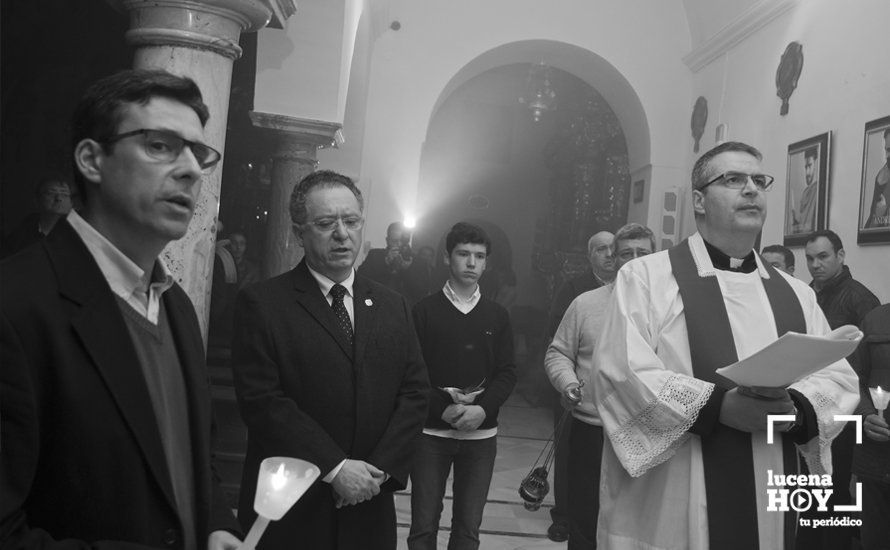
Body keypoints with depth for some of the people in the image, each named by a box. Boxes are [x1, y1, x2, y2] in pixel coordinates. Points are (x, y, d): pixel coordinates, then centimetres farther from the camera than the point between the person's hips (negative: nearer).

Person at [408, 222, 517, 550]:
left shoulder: (497, 316, 7)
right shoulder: (424, 311, 0)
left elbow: (507, 372, 3)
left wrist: (482, 409, -13)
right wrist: (443, 408, -16)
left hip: (481, 434, 2)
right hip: (432, 431, -2)